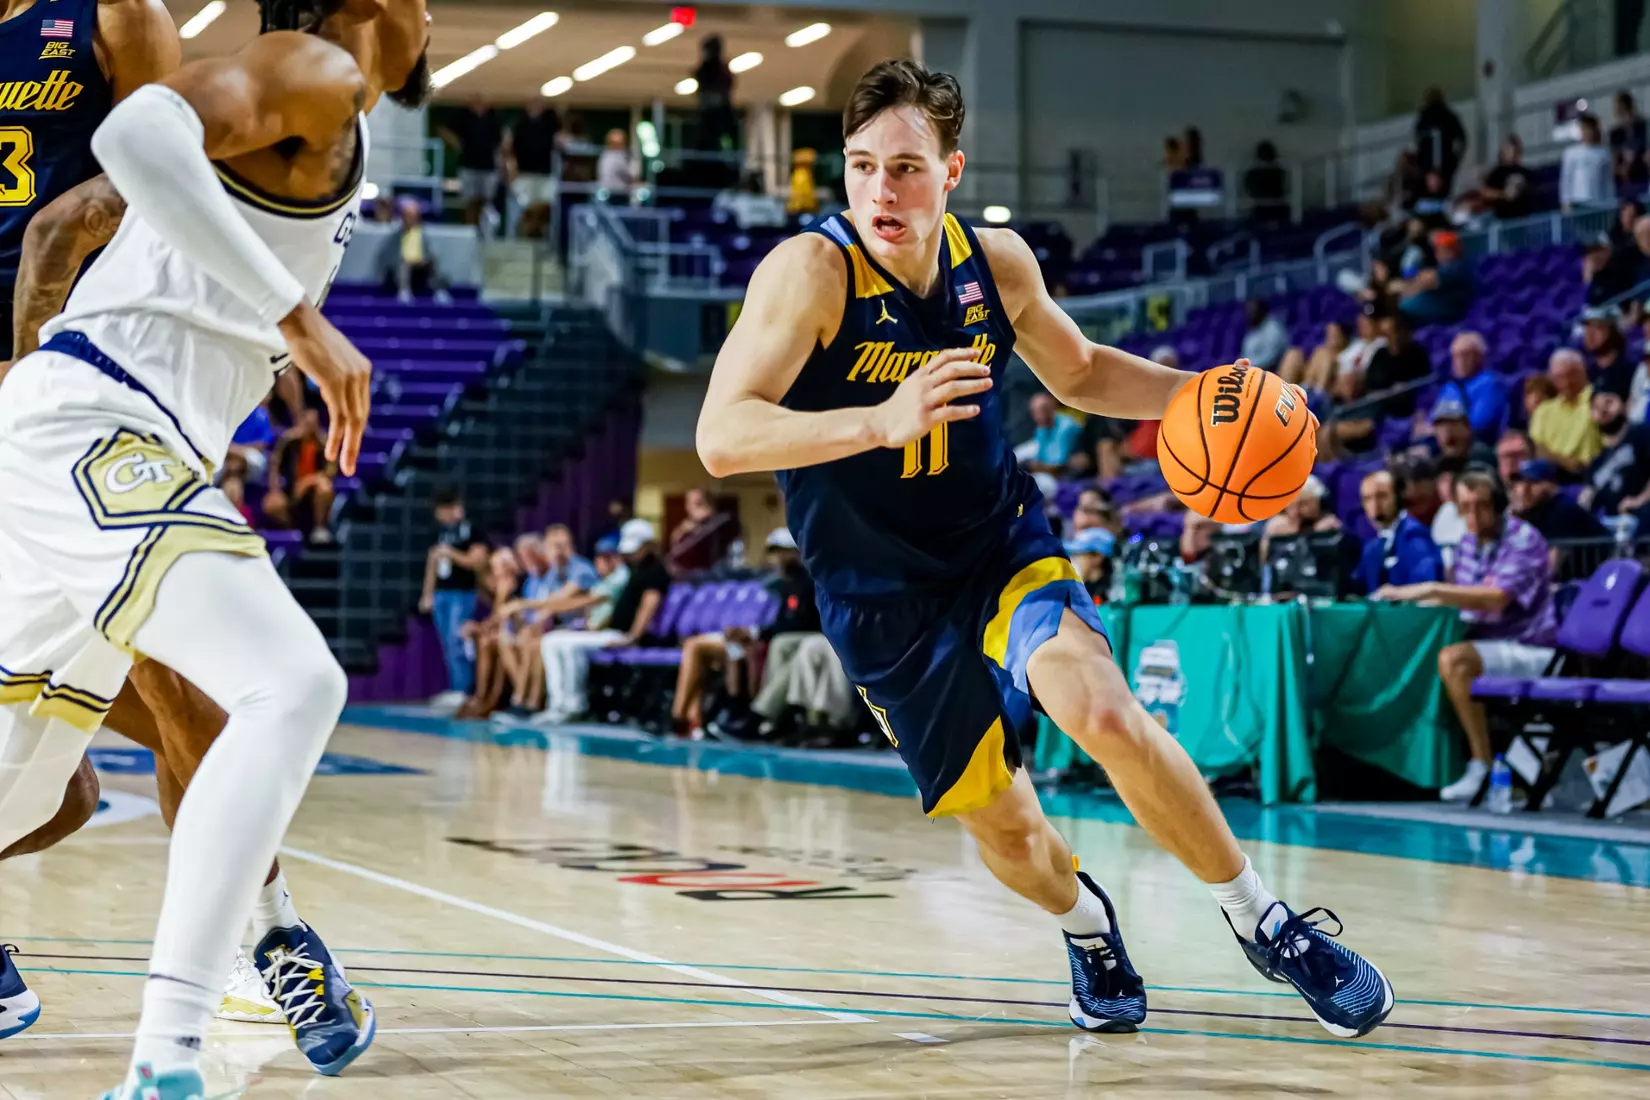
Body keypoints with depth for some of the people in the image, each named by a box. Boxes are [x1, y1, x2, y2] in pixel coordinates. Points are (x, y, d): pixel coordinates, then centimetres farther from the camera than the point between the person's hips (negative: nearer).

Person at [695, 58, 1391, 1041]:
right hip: (883, 598, -2)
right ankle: (1084, 919, 42)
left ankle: (1264, 923, -8)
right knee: (1004, 827, 5)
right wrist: (883, 419, -46)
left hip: (1002, 547, 2)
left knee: (1101, 708, -26)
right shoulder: (812, 271, -21)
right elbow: (722, 438, -32)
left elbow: (1078, 373, 14)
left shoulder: (997, 261, -6)